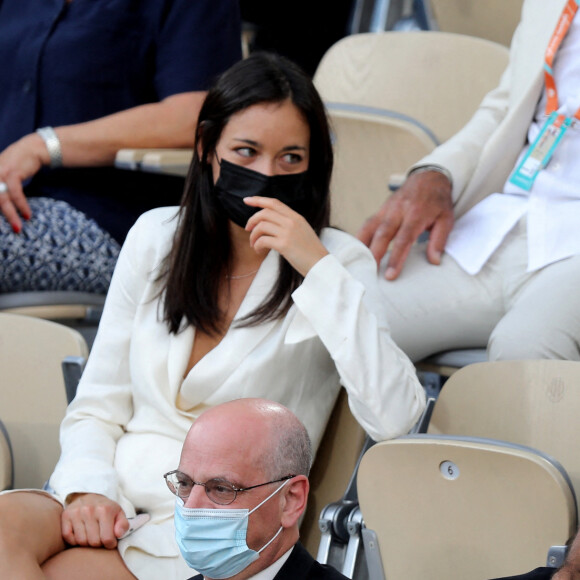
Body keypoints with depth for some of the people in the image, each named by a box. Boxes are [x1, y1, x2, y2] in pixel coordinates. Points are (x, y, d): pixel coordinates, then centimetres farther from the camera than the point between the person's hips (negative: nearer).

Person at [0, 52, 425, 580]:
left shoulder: (338, 261, 1)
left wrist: (316, 268, -17)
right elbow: (97, 407, 14)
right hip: (113, 500, 4)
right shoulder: (156, 236, 12)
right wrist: (87, 490, -8)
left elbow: (393, 417, -16)